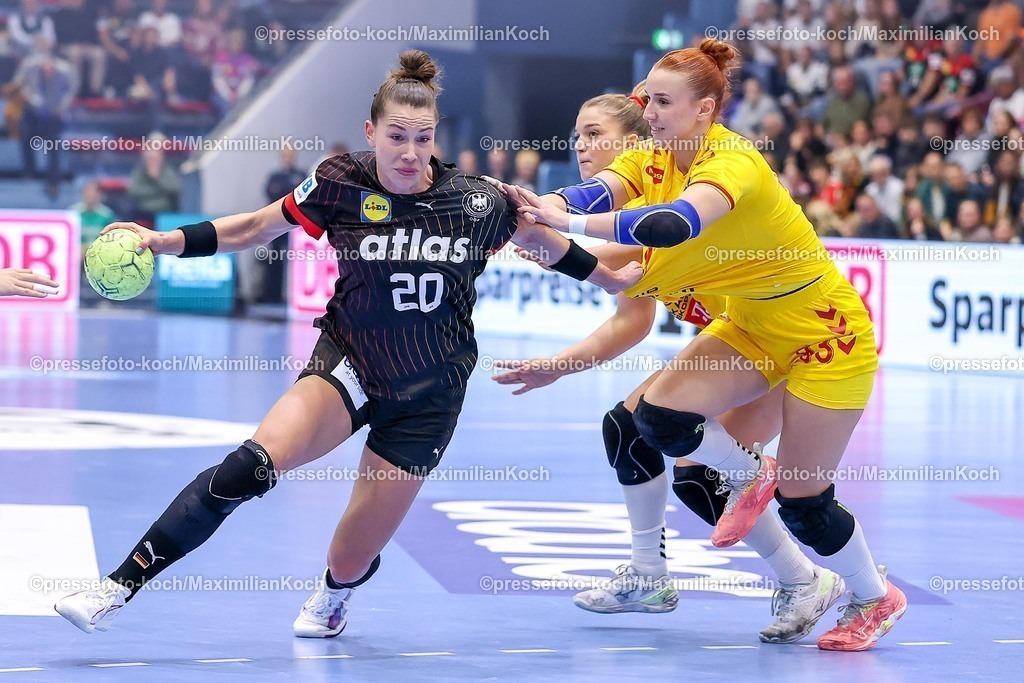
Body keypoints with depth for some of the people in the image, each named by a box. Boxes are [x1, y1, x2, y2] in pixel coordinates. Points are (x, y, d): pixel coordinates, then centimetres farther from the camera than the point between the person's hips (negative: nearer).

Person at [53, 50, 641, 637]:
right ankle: (120, 587, -24)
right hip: (349, 366, 0)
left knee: (352, 561, 2)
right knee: (253, 466, -29)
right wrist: (168, 241, -6)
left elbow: (540, 239, 10)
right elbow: (259, 226, 3)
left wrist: (610, 278, 20)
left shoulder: (476, 201, -10)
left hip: (429, 395, 0)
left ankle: (335, 594, 43)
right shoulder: (340, 184, -10)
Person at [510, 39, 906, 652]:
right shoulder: (653, 160, -5)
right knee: (660, 416, -12)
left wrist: (571, 222, -51)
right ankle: (750, 478, 17)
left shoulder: (733, 161, -29)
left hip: (826, 333, -7)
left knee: (802, 501, -2)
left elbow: (675, 224, -48)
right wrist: (541, 208, -45)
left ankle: (877, 599, 24)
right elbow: (593, 194, -24)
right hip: (754, 326, 7)